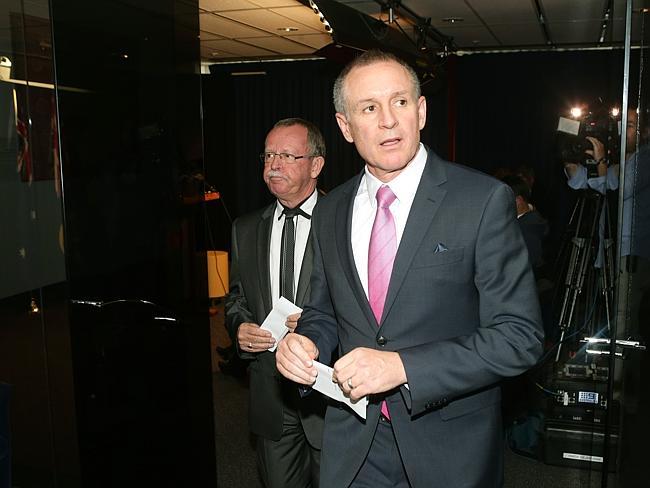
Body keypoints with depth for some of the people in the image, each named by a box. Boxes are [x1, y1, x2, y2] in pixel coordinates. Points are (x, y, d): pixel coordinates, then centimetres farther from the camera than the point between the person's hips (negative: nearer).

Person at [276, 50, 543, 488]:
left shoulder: (485, 200, -14)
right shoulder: (331, 212, 2)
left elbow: (520, 336, -16)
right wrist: (307, 342, -10)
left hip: (451, 447, -3)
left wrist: (403, 366, -24)